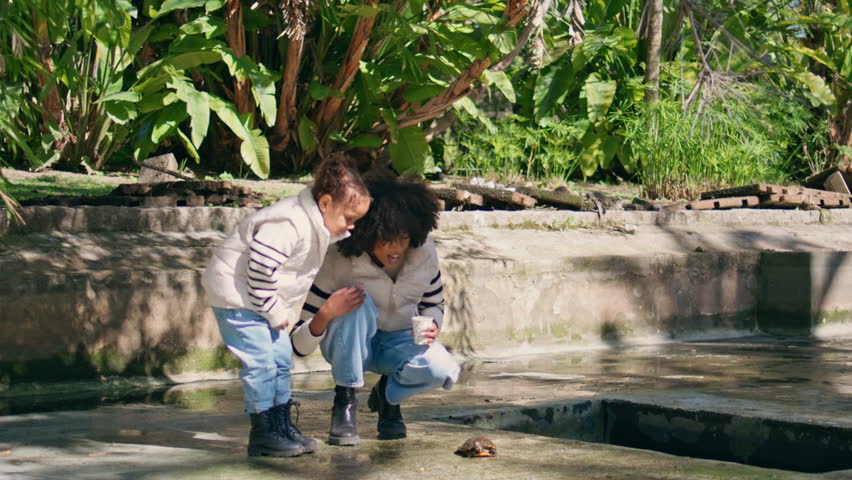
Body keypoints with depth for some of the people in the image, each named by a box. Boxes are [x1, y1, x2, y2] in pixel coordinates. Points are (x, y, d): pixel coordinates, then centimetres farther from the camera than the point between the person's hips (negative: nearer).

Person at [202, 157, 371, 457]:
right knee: (260, 361, -11)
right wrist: (275, 313, -20)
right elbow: (260, 268, -31)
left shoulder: (318, 223, 2)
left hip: (260, 298, 10)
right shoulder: (288, 226, -30)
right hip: (236, 294, -10)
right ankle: (262, 434, -4)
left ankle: (282, 425, 19)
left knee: (281, 357, 11)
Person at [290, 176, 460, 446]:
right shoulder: (339, 264, -26)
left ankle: (388, 395, 5)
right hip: (350, 347, -3)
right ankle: (344, 403, -20)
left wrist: (432, 326, -20)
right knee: (358, 302, -36)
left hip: (400, 342, 3)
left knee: (442, 371, -31)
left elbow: (434, 305, 4)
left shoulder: (423, 254, -17)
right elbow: (299, 346, -25)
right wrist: (325, 315, -46)